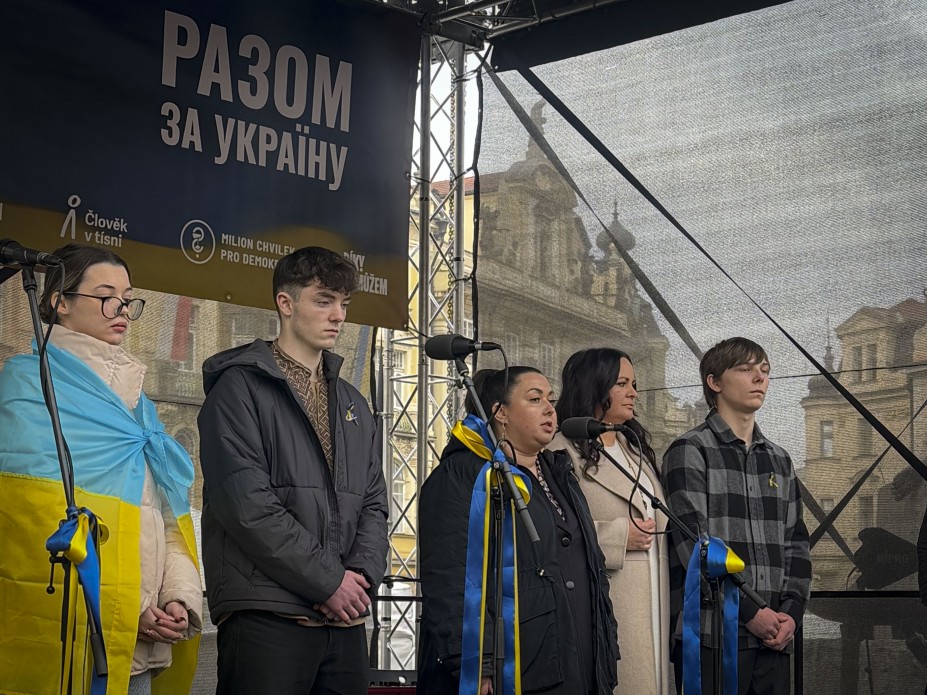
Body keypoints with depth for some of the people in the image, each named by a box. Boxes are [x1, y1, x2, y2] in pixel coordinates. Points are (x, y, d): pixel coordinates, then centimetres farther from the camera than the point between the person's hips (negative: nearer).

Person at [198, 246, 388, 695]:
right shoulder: (240, 389, -3)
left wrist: (362, 574, -2)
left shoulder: (353, 404, 20)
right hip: (266, 613, -6)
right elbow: (247, 504, -13)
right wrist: (328, 581, -12)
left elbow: (373, 502, 17)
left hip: (344, 616, 6)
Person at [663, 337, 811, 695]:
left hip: (774, 636, 6)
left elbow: (796, 544, 16)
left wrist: (791, 611, 0)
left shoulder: (779, 460, 19)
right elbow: (693, 544, -10)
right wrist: (750, 612, -13)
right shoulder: (691, 451, -1)